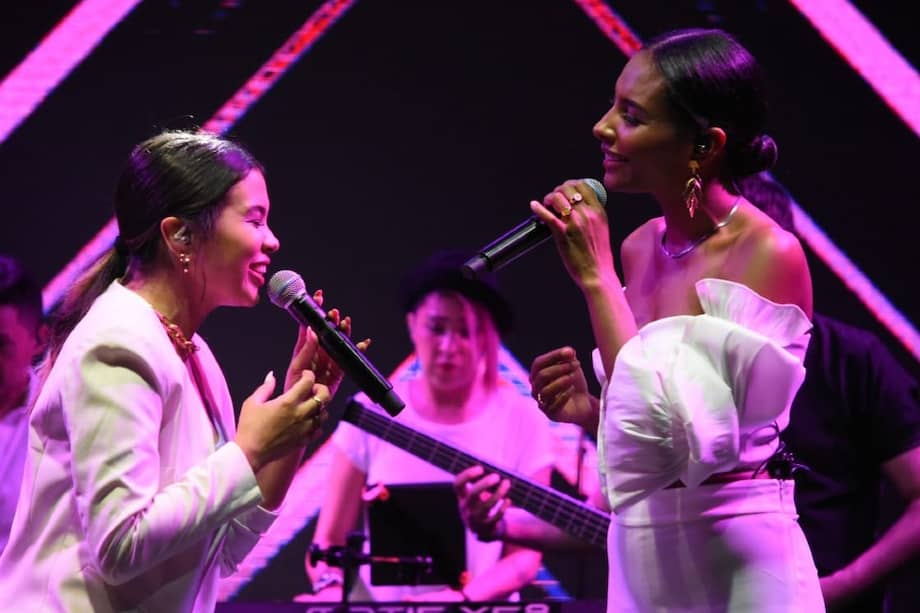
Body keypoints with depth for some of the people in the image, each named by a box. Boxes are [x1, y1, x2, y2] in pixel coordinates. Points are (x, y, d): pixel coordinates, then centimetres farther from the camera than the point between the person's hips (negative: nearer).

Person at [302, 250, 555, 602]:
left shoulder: (522, 420, 1)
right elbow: (329, 540, 6)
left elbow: (526, 554, 1)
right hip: (381, 604, 1)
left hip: (478, 608, -1)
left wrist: (460, 598, -14)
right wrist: (331, 586, -13)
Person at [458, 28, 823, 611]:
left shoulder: (768, 256, -15)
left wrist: (596, 278, -20)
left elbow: (677, 431, -24)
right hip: (639, 562, 7)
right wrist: (591, 411, -4)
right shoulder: (639, 247, 4)